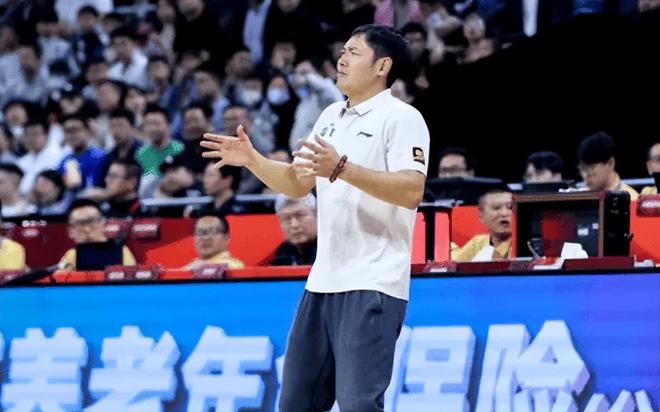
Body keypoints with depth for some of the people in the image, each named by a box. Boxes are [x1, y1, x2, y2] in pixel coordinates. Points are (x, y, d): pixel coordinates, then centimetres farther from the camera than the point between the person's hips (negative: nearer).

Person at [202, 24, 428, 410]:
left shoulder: (401, 118, -9)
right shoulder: (331, 116, 16)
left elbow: (412, 191, -22)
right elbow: (297, 184, 23)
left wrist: (341, 168, -30)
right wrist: (252, 159, 7)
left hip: (372, 286, -9)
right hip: (324, 281, 9)